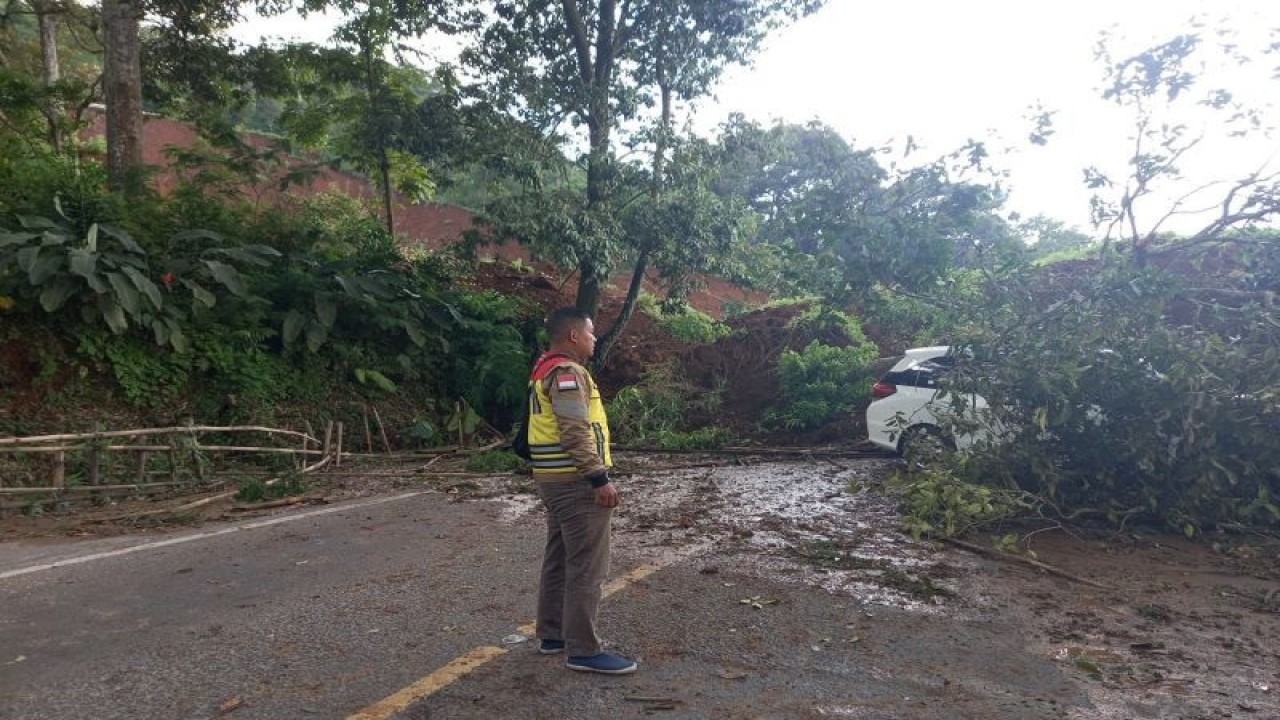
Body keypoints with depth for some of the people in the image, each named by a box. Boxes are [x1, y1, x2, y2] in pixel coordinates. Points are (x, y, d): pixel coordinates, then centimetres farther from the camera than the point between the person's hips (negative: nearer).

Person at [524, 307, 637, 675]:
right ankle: (584, 650, 1)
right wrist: (600, 478, -22)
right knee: (587, 566, -5)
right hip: (576, 482, -11)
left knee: (559, 559, 16)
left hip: (556, 479, 11)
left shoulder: (544, 369, 16)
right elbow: (576, 433, -24)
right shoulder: (567, 372, -17)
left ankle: (552, 634, 25)